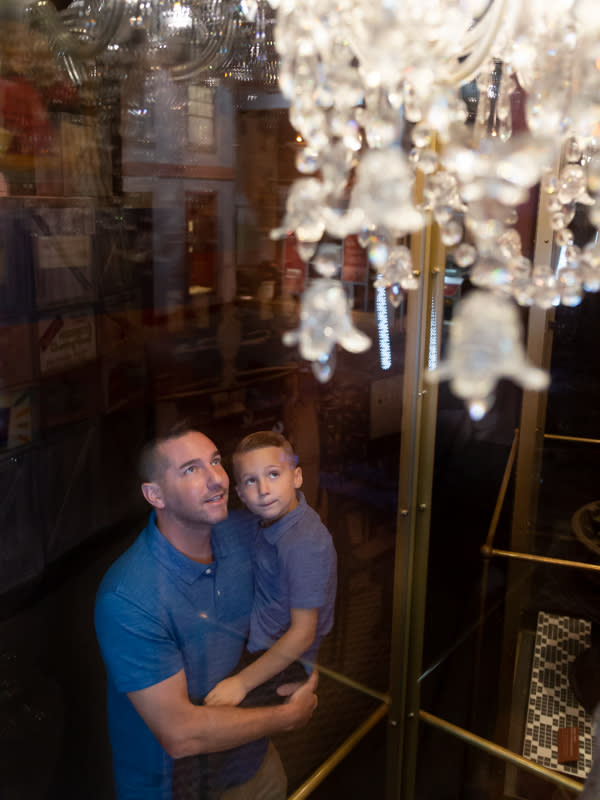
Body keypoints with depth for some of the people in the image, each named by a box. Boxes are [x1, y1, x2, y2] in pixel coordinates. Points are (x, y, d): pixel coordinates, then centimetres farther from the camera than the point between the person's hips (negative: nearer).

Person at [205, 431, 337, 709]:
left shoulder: (304, 543, -29)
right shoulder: (270, 518, -2)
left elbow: (302, 634, -25)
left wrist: (242, 683, -20)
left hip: (288, 662, -9)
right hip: (258, 642, 9)